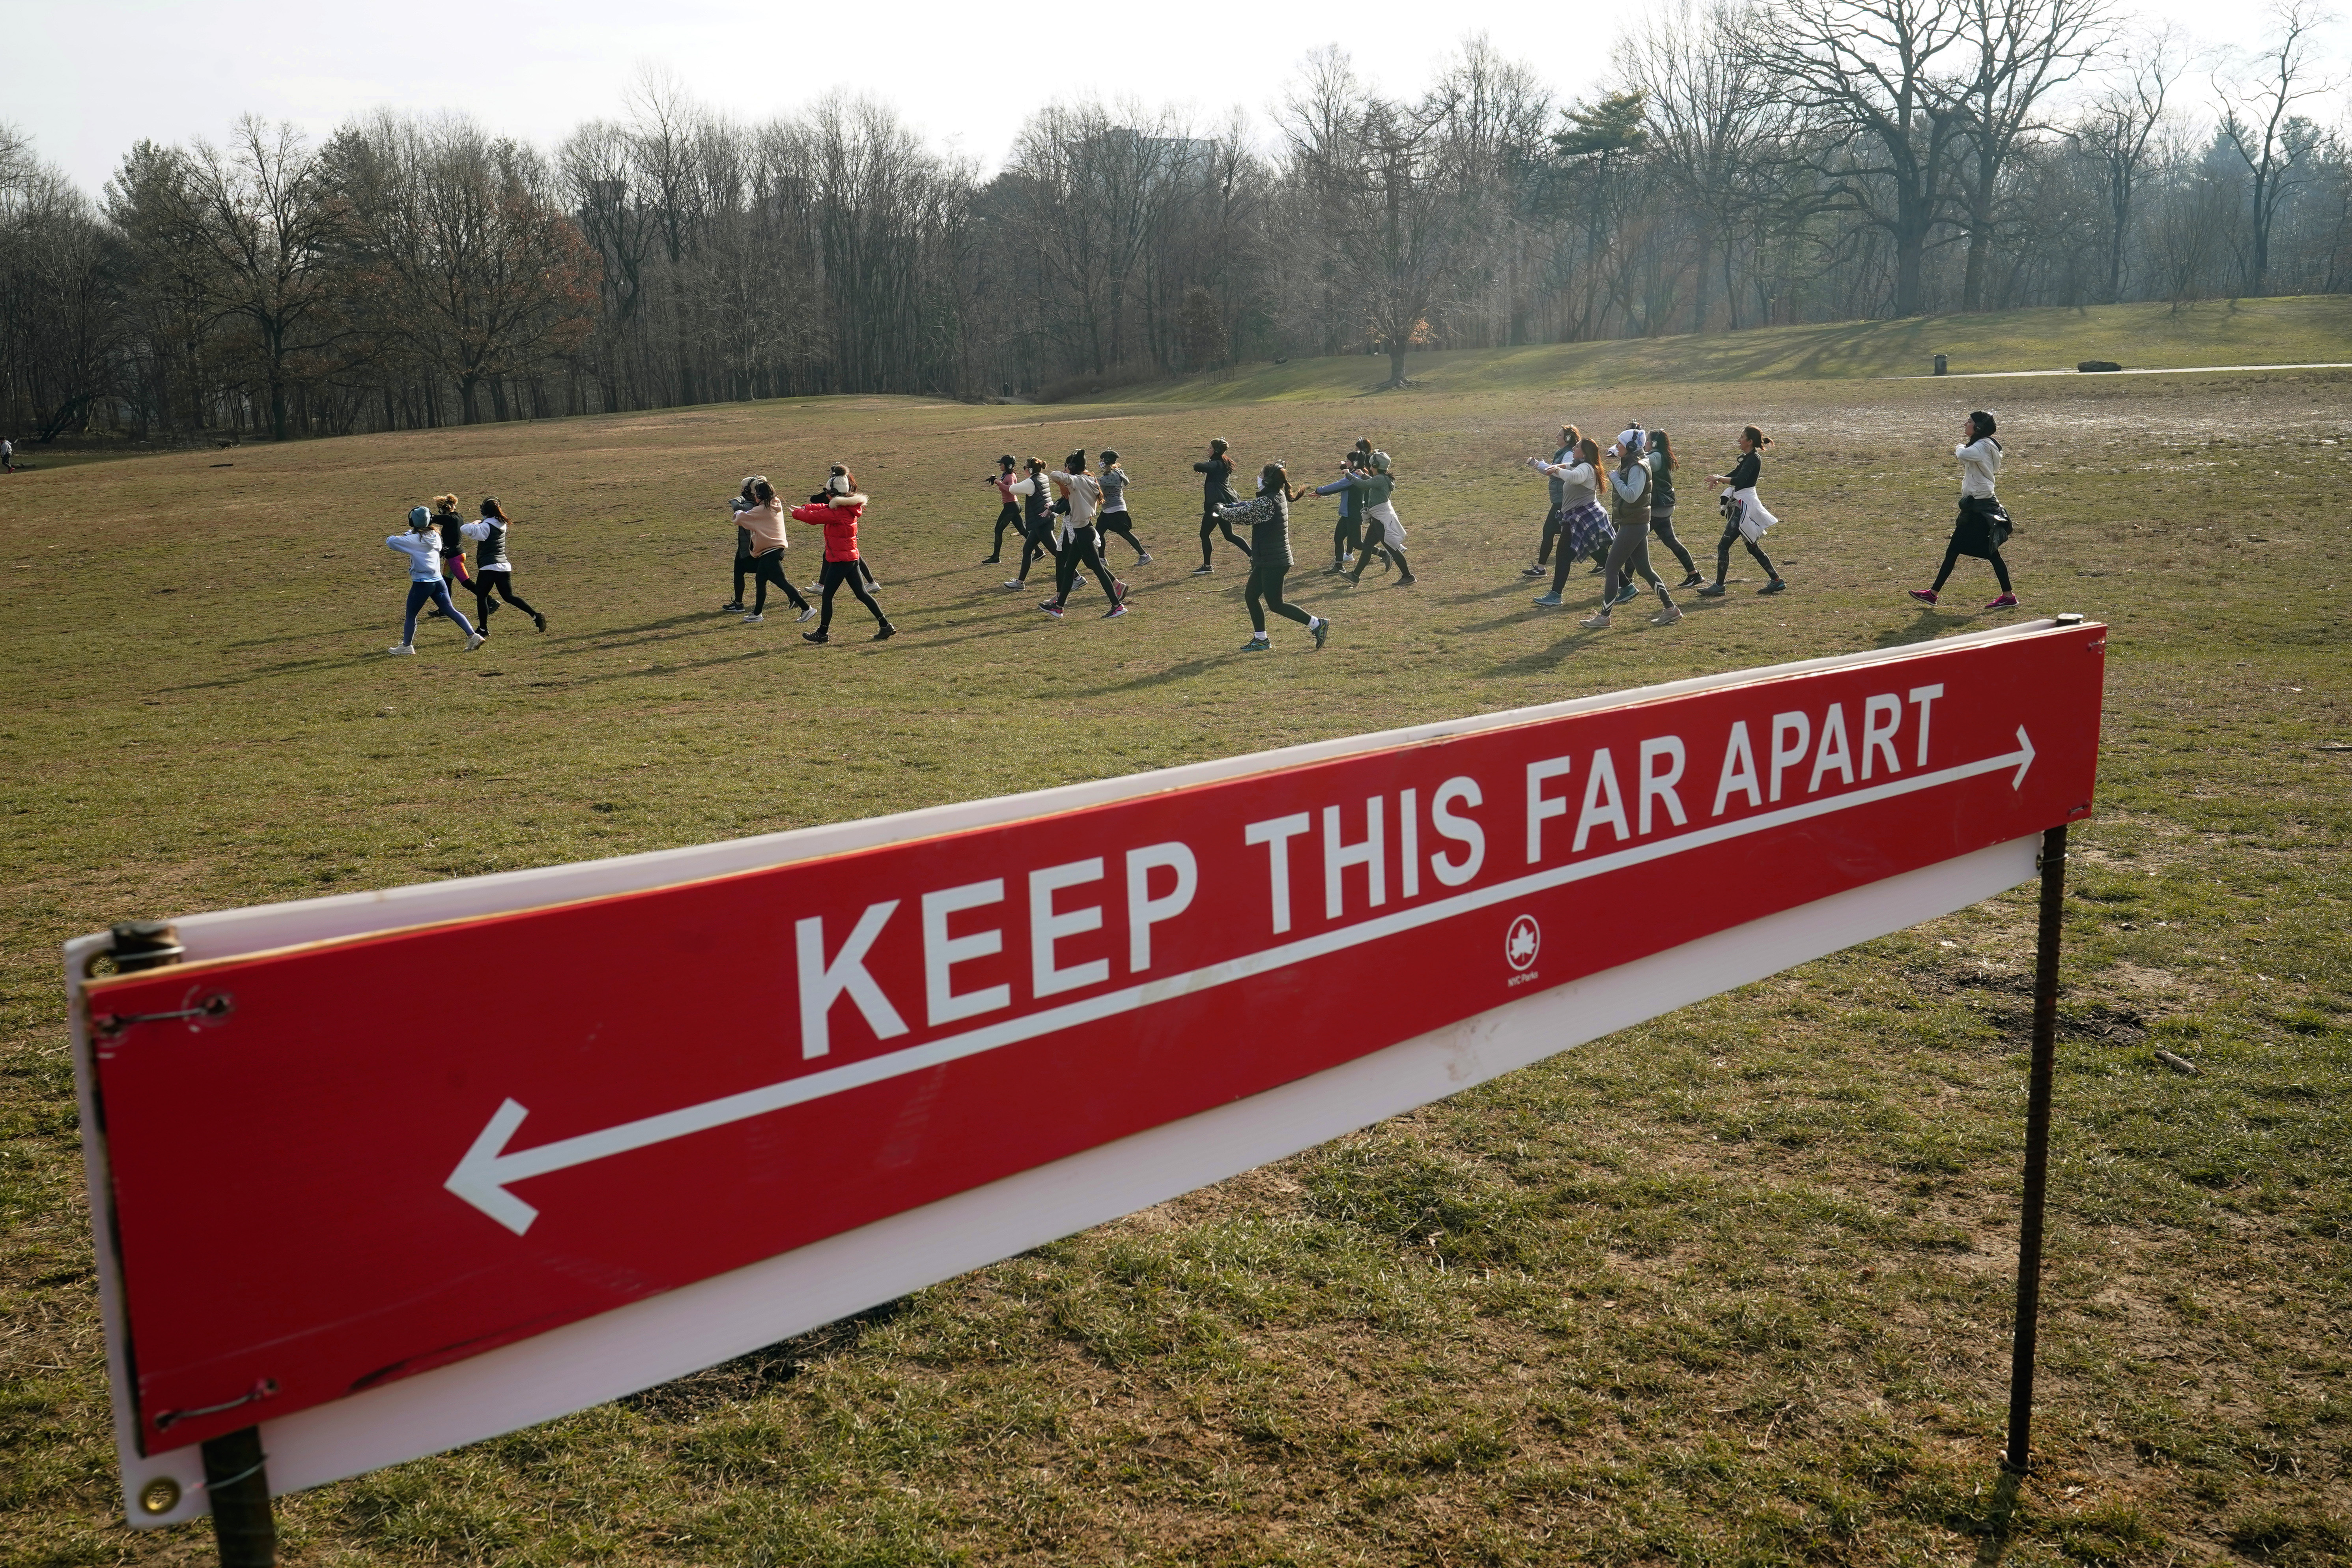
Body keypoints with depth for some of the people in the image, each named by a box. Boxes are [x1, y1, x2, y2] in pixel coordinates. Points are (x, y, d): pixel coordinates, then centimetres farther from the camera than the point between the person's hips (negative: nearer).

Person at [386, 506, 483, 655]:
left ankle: (406, 646, 18)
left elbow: (390, 541, -12)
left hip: (421, 584, -6)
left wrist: (401, 537, 10)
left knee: (411, 616, 8)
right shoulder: (435, 536, 5)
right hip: (439, 581, 6)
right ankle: (473, 636, -4)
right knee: (451, 611, 7)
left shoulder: (414, 540, -13)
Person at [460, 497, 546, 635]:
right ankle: (536, 616, -2)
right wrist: (479, 524, 9)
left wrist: (474, 524, -3)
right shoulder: (502, 525, 10)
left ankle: (483, 629, 6)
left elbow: (465, 530, -23)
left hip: (489, 568, -7)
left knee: (481, 597, 6)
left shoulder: (486, 527, -13)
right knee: (509, 597, 12)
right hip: (505, 567, 7)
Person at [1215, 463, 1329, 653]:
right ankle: (1261, 640, 22)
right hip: (1267, 561, 10)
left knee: (1276, 604, -1)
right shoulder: (1278, 496, 6)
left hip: (1273, 562, -10)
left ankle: (1317, 624, 3)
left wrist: (1222, 510, 4)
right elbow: (1251, 507, 21)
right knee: (1251, 596, 15)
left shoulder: (1267, 502, -23)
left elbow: (1241, 515, -14)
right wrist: (1230, 505, 11)